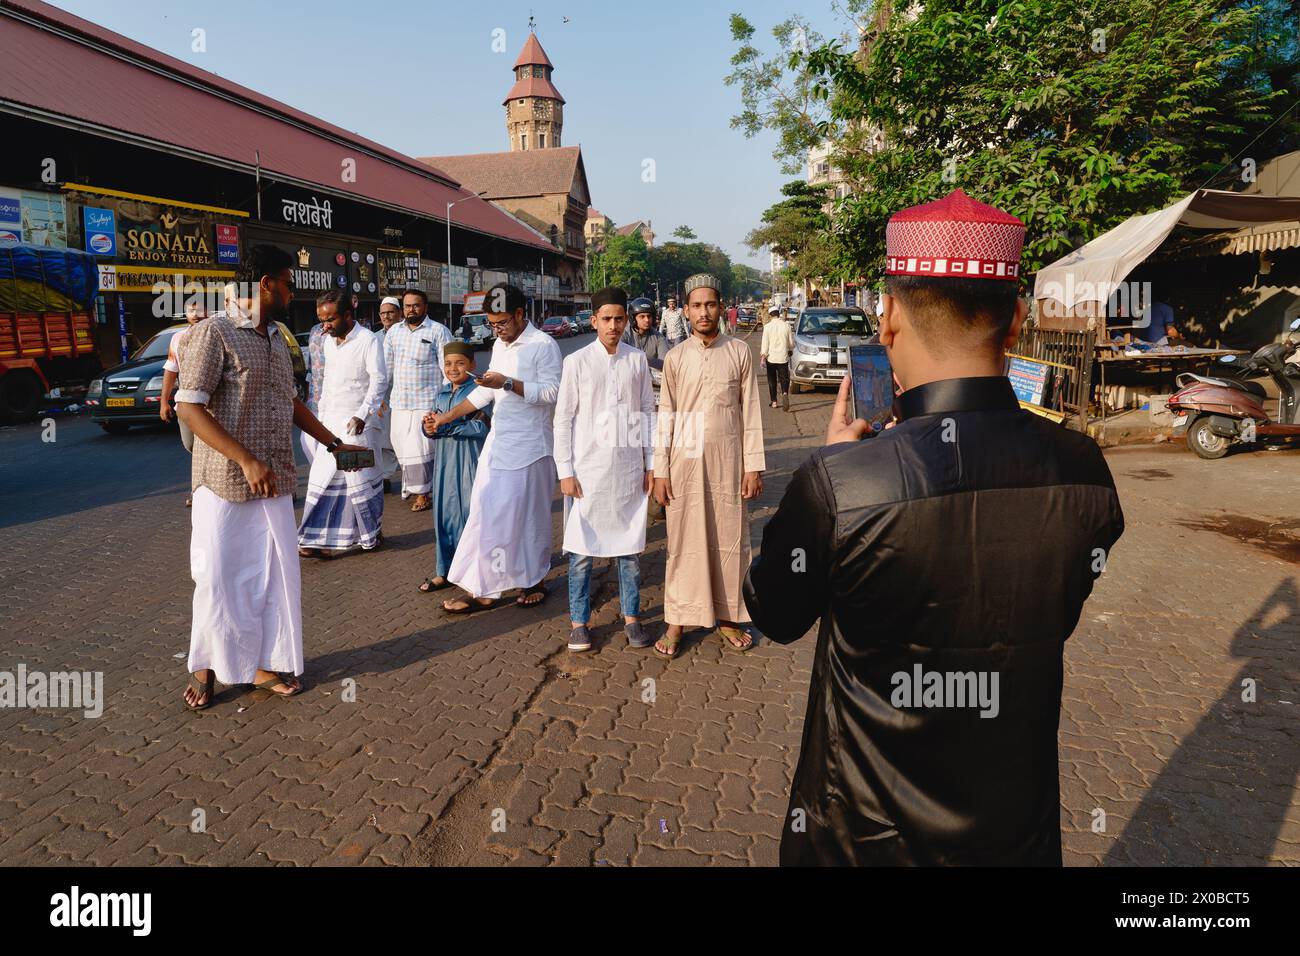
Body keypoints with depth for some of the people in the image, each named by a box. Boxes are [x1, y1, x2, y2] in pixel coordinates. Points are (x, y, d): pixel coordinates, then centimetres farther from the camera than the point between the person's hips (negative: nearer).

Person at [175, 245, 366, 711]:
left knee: (278, 575, 9)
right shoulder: (214, 332, -11)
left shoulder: (276, 339, 12)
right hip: (224, 482, -6)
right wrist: (247, 461, -23)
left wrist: (333, 442, 17)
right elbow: (189, 407, -17)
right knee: (219, 577, 6)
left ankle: (267, 664, 24)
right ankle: (206, 667, 26)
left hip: (275, 482, 7)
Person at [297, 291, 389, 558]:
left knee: (361, 477, 1)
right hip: (331, 421, 7)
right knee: (324, 479, 5)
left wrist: (362, 414, -22)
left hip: (357, 423, -7)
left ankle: (373, 532, 20)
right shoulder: (329, 341, 12)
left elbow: (379, 380, -15)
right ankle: (322, 540, 12)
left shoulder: (367, 340, -11)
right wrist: (322, 415, 17)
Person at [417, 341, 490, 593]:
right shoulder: (441, 395, 12)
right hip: (444, 461, 6)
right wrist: (429, 428, -9)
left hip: (469, 462, -6)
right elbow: (432, 427, 14)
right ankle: (444, 572, 22)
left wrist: (445, 426, -17)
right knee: (444, 514, 10)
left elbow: (481, 427, -19)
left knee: (470, 513, 0)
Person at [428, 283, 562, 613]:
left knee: (528, 516, 2)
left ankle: (533, 581, 17)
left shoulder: (543, 345, -9)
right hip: (499, 443, 7)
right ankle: (482, 589, 11)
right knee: (488, 513, 5)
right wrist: (447, 416, 17)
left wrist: (508, 383, -22)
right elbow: (486, 391, 20)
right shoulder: (499, 345, 14)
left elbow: (552, 392, -17)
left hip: (529, 446, -7)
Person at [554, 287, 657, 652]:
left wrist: (651, 464, 6)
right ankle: (579, 622, 20)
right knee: (582, 549, 5)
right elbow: (563, 419, -1)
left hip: (629, 469, 2)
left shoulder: (637, 360, 3)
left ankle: (631, 616, 25)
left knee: (630, 545, 10)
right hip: (588, 469, -2)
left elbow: (648, 413, 8)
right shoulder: (577, 362, -3)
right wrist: (565, 471, -5)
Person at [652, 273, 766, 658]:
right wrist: (660, 471, 0)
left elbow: (750, 411, 2)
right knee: (684, 540, 4)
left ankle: (728, 618, 22)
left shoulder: (739, 352, 2)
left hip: (728, 460, 0)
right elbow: (666, 417, 3)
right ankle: (677, 622, 15)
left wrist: (753, 466, -2)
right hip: (685, 460, 0)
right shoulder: (675, 358, 4)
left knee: (729, 539, 7)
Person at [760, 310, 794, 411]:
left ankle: (774, 401, 12)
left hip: (771, 357, -1)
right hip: (783, 357, 1)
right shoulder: (786, 325, -1)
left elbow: (765, 342, -10)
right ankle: (785, 393, -24)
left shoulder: (767, 326, -8)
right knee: (784, 378, 5)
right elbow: (791, 341, 7)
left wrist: (763, 356, -6)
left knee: (772, 380, 10)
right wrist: (791, 350, 26)